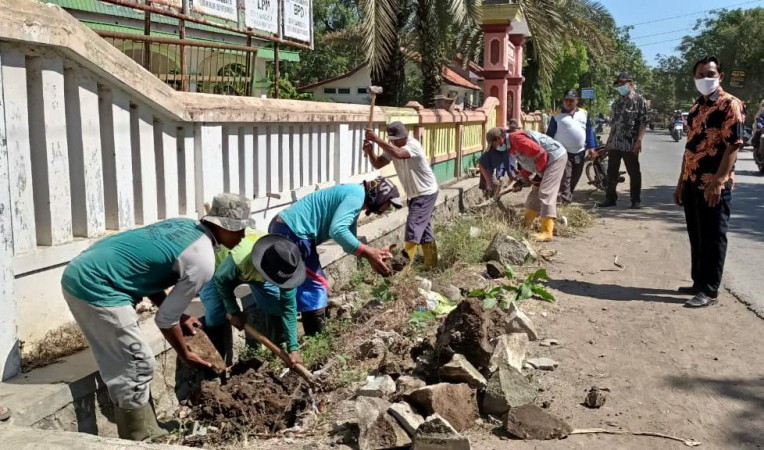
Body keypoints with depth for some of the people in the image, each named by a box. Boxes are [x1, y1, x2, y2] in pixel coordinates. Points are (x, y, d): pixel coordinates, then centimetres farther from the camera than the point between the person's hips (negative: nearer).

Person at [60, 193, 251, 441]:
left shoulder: (184, 226, 12)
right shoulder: (202, 262, -14)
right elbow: (165, 319, -7)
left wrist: (178, 315, 20)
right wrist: (185, 354, 10)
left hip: (79, 274, 10)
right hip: (96, 287, -10)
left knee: (122, 366, 17)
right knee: (137, 367, 0)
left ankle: (144, 434, 29)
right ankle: (142, 441, 12)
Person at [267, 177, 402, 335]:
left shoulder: (353, 196, 18)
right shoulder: (357, 195, -13)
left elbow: (350, 244, 18)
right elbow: (337, 230, -27)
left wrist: (375, 251, 3)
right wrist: (368, 253, -21)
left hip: (284, 228, 10)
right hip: (292, 232, -10)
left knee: (316, 284, 20)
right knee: (316, 287, -3)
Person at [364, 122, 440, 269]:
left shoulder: (413, 145, -25)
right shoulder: (393, 148, -1)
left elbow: (398, 154, -45)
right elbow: (378, 164, -5)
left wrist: (377, 139, -43)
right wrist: (370, 152, -24)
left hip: (426, 194, -9)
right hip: (414, 195, 9)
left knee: (413, 228, -16)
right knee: (424, 231, 16)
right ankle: (431, 264, 28)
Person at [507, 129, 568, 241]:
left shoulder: (516, 138, -19)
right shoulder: (512, 146, 13)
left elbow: (540, 153, -25)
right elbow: (527, 163, 22)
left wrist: (539, 173, -13)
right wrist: (522, 181, 11)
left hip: (556, 157, -11)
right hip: (548, 160, 11)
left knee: (545, 193, -16)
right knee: (535, 192, 16)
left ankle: (547, 232, -17)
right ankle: (526, 225, 27)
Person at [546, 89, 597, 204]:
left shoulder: (584, 114, 11)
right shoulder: (557, 115, 0)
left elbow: (589, 130, 12)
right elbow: (550, 134, 1)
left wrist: (591, 147, 5)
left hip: (580, 153, 5)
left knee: (575, 178, 11)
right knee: (565, 177, -16)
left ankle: (568, 197, 24)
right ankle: (564, 199, -20)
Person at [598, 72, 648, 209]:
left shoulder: (639, 100, -2)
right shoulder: (617, 103, 17)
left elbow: (643, 122, -9)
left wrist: (639, 140, -18)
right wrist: (608, 141, 16)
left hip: (630, 145, -6)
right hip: (614, 144, 7)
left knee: (634, 173, 1)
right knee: (611, 173, 10)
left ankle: (636, 200, 8)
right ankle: (611, 198, 19)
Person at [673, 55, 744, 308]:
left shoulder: (730, 105, -8)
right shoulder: (696, 108, 16)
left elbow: (733, 145, -15)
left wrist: (717, 182, -22)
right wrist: (681, 182, 16)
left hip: (713, 185, -8)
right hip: (692, 183, 8)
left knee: (712, 239, -1)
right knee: (696, 237, 14)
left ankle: (710, 291, 5)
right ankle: (699, 283, 25)